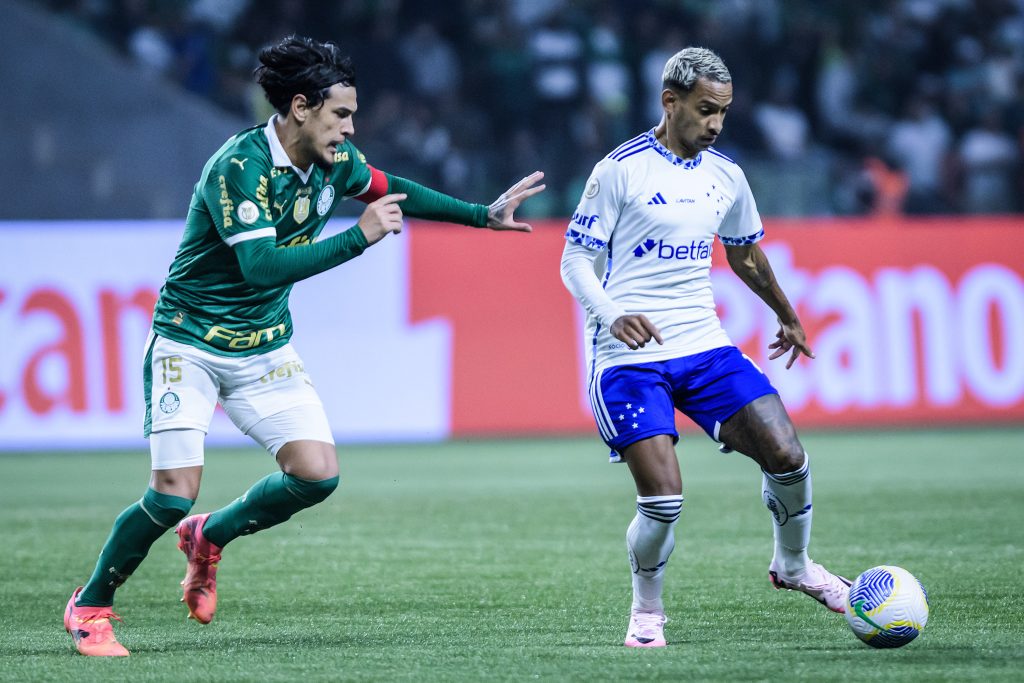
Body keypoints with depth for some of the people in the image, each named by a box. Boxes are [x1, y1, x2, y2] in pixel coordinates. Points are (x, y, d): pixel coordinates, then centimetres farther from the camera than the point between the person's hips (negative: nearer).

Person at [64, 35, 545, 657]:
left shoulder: (334, 160, -2)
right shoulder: (239, 167, -25)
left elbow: (391, 190, 19)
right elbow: (261, 266, -34)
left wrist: (484, 215, 16)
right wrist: (360, 237, -33)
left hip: (266, 348, 7)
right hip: (190, 343, -6)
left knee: (318, 473, -10)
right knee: (175, 492, -15)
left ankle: (209, 537, 16)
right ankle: (91, 606, 7)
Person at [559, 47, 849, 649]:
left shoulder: (726, 177, 9)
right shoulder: (621, 170, -7)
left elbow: (746, 255, 27)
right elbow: (576, 260, -5)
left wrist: (787, 316, 37)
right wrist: (613, 316, -23)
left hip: (704, 347, 5)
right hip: (629, 358, -5)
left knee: (786, 455, -9)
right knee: (663, 499, -16)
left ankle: (793, 565, 18)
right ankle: (647, 609, 11)